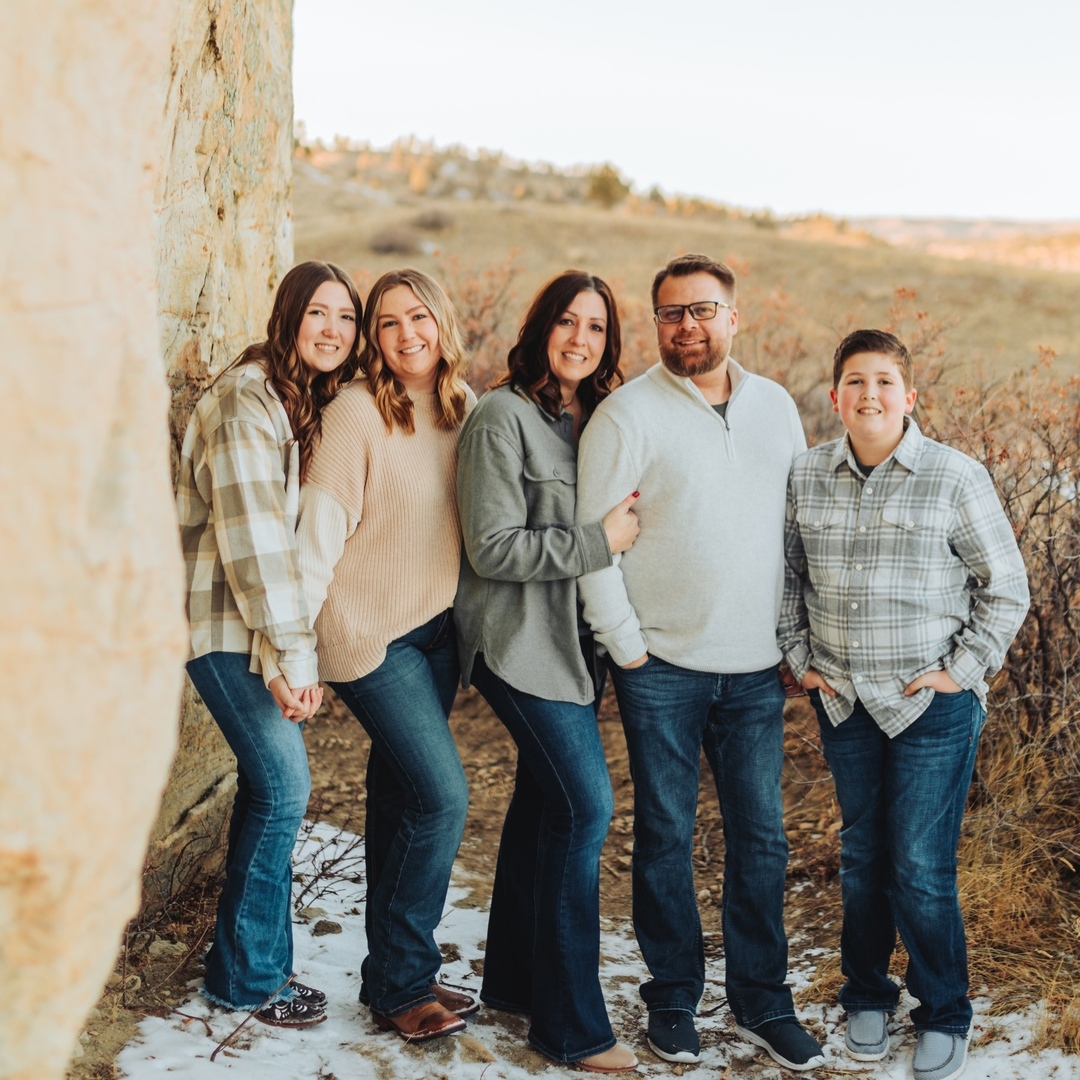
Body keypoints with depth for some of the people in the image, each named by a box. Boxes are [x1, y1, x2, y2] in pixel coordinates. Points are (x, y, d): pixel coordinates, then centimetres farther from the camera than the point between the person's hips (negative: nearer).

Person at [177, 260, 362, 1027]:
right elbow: (252, 532, -22)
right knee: (283, 787, -7)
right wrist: (292, 654, -24)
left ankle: (251, 958, 26)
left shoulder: (318, 402, 12)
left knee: (271, 788, 12)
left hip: (271, 617, 8)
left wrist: (299, 647, 5)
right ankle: (250, 977, 9)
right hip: (227, 619, -8)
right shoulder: (248, 398, -16)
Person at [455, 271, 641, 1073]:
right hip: (521, 639, -8)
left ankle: (515, 979, 29)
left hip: (576, 638, 8)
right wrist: (599, 541, -20)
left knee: (546, 801, 14)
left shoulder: (599, 417, 11)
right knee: (586, 804, -11)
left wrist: (628, 524, 3)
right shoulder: (505, 417, -12)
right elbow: (494, 548, -17)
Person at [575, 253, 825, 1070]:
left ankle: (764, 1001, 25)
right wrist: (626, 646, -7)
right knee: (666, 835, 7)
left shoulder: (775, 406, 8)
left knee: (762, 837, 9)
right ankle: (674, 999, 24)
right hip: (663, 666, -3)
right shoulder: (628, 413, -7)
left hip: (756, 668, 4)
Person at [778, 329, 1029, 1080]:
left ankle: (945, 1017, 21)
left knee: (921, 870, -1)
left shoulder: (956, 477, -9)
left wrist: (961, 670, -7)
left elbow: (1005, 588, -2)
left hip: (932, 707, -3)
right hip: (844, 704, 4)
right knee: (861, 857, 16)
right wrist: (800, 657, 7)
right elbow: (787, 575, 15)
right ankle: (867, 996, 34)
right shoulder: (807, 479, 1)